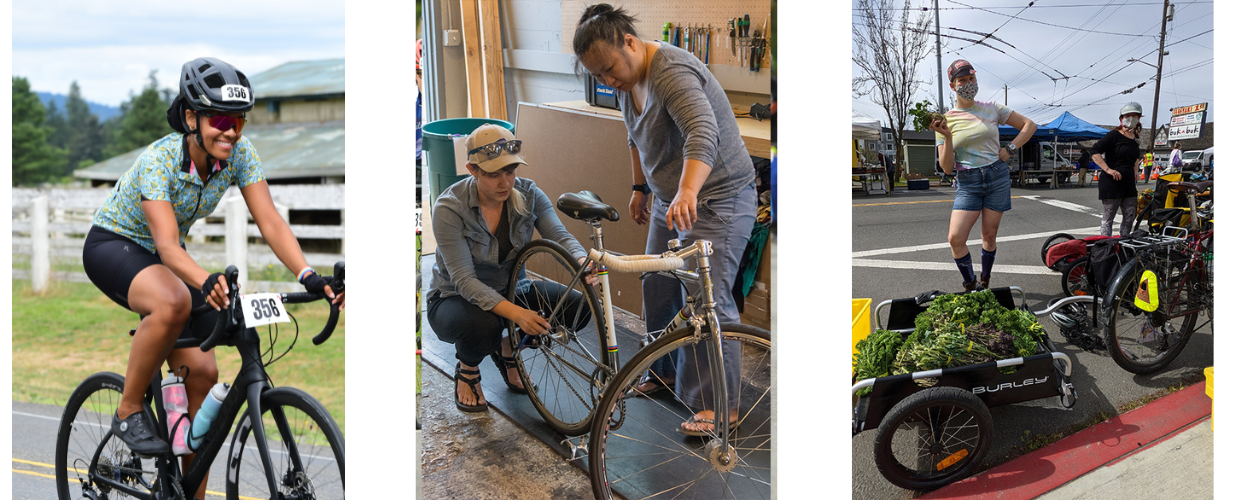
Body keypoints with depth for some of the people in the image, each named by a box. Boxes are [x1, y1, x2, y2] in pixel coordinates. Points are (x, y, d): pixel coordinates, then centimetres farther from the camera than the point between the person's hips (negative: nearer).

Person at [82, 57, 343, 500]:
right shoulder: (159, 160, -30)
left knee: (201, 372, -8)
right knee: (174, 302, -39)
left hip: (165, 257, 5)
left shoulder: (239, 153, -16)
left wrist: (310, 276, -37)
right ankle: (128, 412, -16)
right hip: (112, 246, -5)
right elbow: (167, 244, -39)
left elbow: (270, 221, -22)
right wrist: (206, 281, -59)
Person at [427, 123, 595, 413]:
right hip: (454, 299, -4)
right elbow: (464, 280, -29)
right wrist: (515, 313, -44)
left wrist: (582, 262, -45)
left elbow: (560, 236, -20)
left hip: (509, 290, 5)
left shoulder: (528, 194, -11)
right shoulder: (449, 208, -25)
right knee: (484, 326, -40)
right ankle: (467, 370, -1)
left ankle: (508, 349, 9)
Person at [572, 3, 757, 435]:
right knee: (658, 290, 15)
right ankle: (666, 371, 34)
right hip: (669, 200, 9)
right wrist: (640, 187, 22)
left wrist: (687, 191, -55)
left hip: (716, 199, -9)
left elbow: (703, 133, -42)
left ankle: (719, 406, 0)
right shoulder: (627, 80, 3)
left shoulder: (673, 72, -26)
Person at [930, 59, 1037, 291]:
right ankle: (970, 286, 5)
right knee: (956, 237, -14)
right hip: (967, 183, -1)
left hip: (997, 177, 1)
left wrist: (1010, 149, -1)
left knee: (989, 235, 4)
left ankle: (984, 282, 21)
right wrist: (947, 136, -16)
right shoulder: (946, 120, 2)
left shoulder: (992, 109, 5)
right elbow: (947, 167, -3)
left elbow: (1030, 125, 12)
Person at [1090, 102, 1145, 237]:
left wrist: (1135, 170, 20)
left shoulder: (1134, 139, 14)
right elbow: (1095, 152, -16)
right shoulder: (1114, 135, -9)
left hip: (1129, 183, 7)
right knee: (1108, 218, -2)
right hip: (1111, 182, -7)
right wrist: (1108, 169, -21)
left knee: (1129, 218, 8)